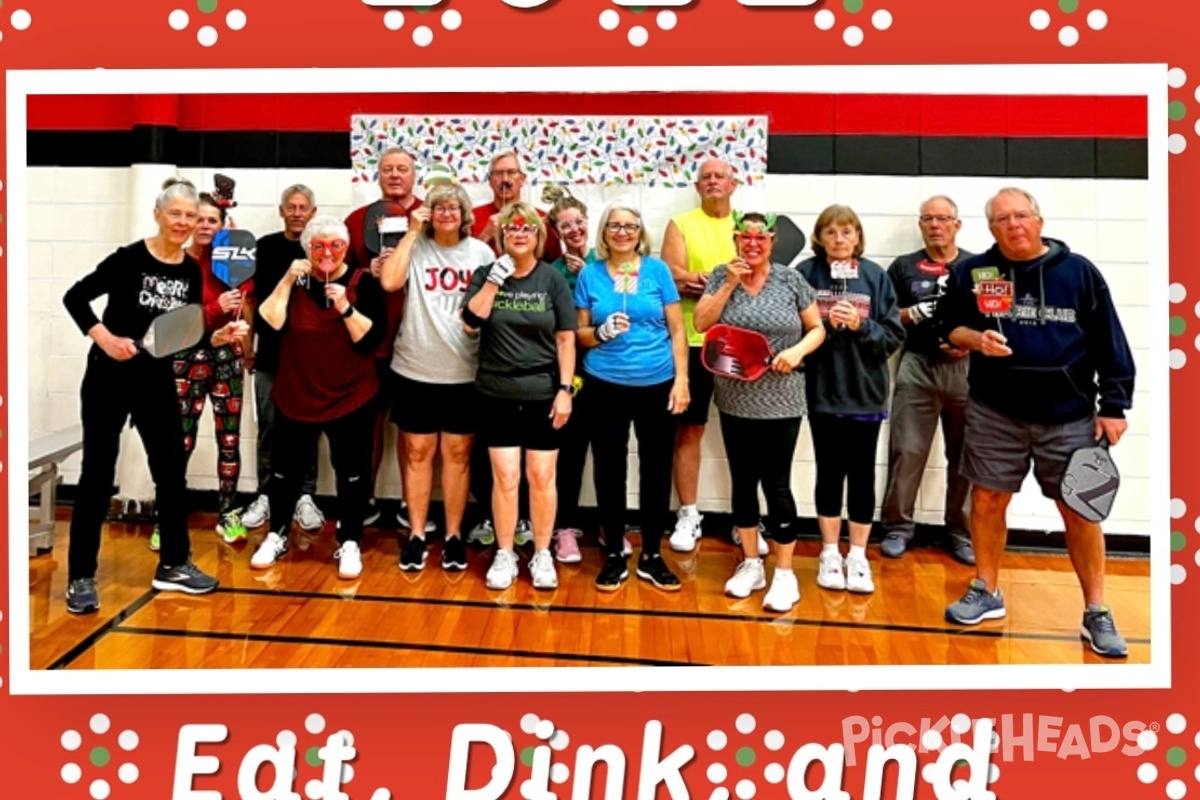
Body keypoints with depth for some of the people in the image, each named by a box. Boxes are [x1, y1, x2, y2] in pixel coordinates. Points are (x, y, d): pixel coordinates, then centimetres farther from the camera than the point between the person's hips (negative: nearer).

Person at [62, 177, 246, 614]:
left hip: (158, 381, 6)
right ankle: (80, 577, 12)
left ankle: (173, 565, 23)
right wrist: (104, 337, -21)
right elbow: (75, 296, -10)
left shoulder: (192, 271, 3)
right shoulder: (130, 258, -12)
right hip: (109, 378, -5)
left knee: (172, 470, 9)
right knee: (97, 474, 1)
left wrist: (218, 337, -11)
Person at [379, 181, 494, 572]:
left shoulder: (481, 253, 2)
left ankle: (454, 536, 20)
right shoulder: (416, 248, -1)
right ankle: (416, 535, 21)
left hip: (465, 372, 1)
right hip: (414, 370, 0)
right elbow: (389, 282, -19)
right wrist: (412, 233, -13)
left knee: (457, 454, 9)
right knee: (418, 452, 9)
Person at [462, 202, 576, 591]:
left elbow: (566, 339, -1)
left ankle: (542, 554, 21)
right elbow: (471, 321, -11)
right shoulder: (486, 274, 2)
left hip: (542, 393, 0)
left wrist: (565, 389, -6)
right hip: (497, 394, 1)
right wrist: (495, 279, -17)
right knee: (505, 477, 3)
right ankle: (504, 555, 19)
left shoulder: (552, 278, -1)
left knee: (542, 476, 5)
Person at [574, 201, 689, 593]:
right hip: (605, 387, 0)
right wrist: (601, 332, -15)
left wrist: (681, 379, -4)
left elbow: (677, 330, 3)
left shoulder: (657, 269, 2)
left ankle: (651, 556, 21)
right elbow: (579, 333, 7)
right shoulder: (590, 274, 2)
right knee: (610, 469, 6)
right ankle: (614, 555, 20)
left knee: (656, 469, 7)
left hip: (657, 385, 0)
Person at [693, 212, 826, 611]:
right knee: (743, 481, 12)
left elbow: (817, 329, 2)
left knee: (776, 485, 1)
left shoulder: (791, 280, -2)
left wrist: (798, 350, -17)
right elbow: (701, 324, -7)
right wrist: (730, 283, -14)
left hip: (780, 403, -3)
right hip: (735, 402, 3)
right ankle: (750, 563, 27)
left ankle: (784, 574, 14)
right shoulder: (722, 275, 3)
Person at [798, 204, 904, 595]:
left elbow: (894, 335, -1)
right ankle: (830, 554, 24)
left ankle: (858, 555, 22)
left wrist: (860, 325, -17)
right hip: (822, 391, -1)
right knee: (829, 471, 10)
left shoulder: (876, 276, 0)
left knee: (861, 473, 8)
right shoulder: (805, 273, -4)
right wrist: (825, 325, -20)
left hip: (865, 391, 1)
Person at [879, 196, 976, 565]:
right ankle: (897, 527, 8)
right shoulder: (903, 267, 9)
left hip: (966, 368, 1)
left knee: (965, 454, 5)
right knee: (906, 451, -1)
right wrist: (913, 313, -10)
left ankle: (962, 532, 15)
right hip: (916, 367, 0)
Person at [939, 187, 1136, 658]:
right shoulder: (971, 272, 2)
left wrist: (1114, 406, -3)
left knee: (1080, 511, 2)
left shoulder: (1078, 271, -1)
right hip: (995, 413, 1)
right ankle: (986, 592, 25)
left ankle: (1097, 614, 15)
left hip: (1069, 415, -1)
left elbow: (1109, 345, 1)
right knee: (987, 500, 7)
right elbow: (950, 327, 10)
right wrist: (974, 339, -12)